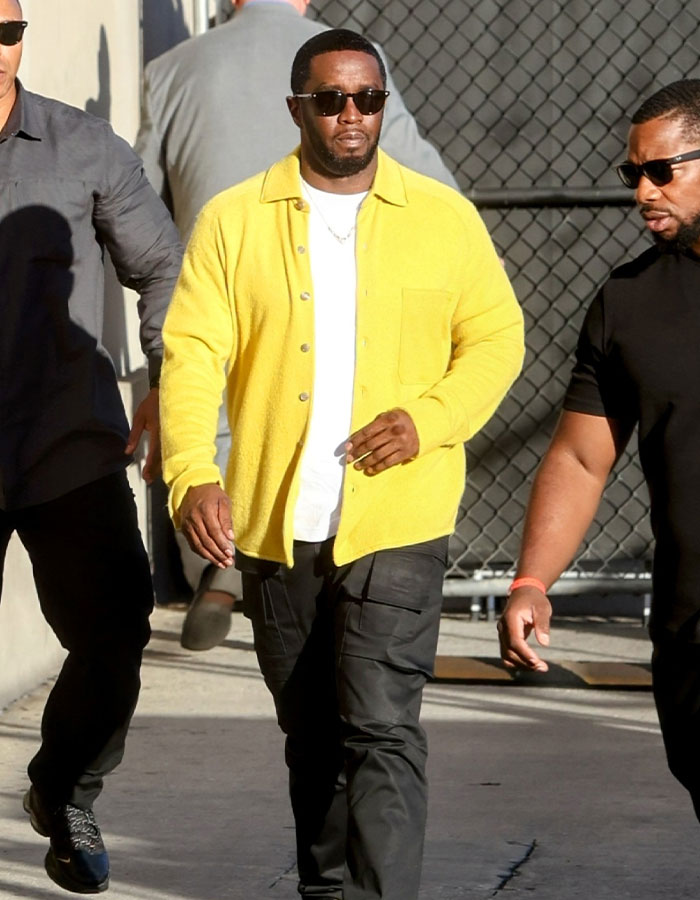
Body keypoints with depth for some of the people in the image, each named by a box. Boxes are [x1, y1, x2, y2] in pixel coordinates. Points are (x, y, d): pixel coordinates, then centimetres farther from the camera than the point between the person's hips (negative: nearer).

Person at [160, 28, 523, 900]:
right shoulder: (233, 221, 2)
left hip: (395, 524, -2)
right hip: (273, 526, 2)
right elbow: (192, 352, -5)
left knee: (382, 730, -13)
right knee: (311, 737, 15)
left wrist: (430, 418, -12)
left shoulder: (444, 217, 4)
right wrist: (193, 475, -20)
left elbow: (496, 336, 7)